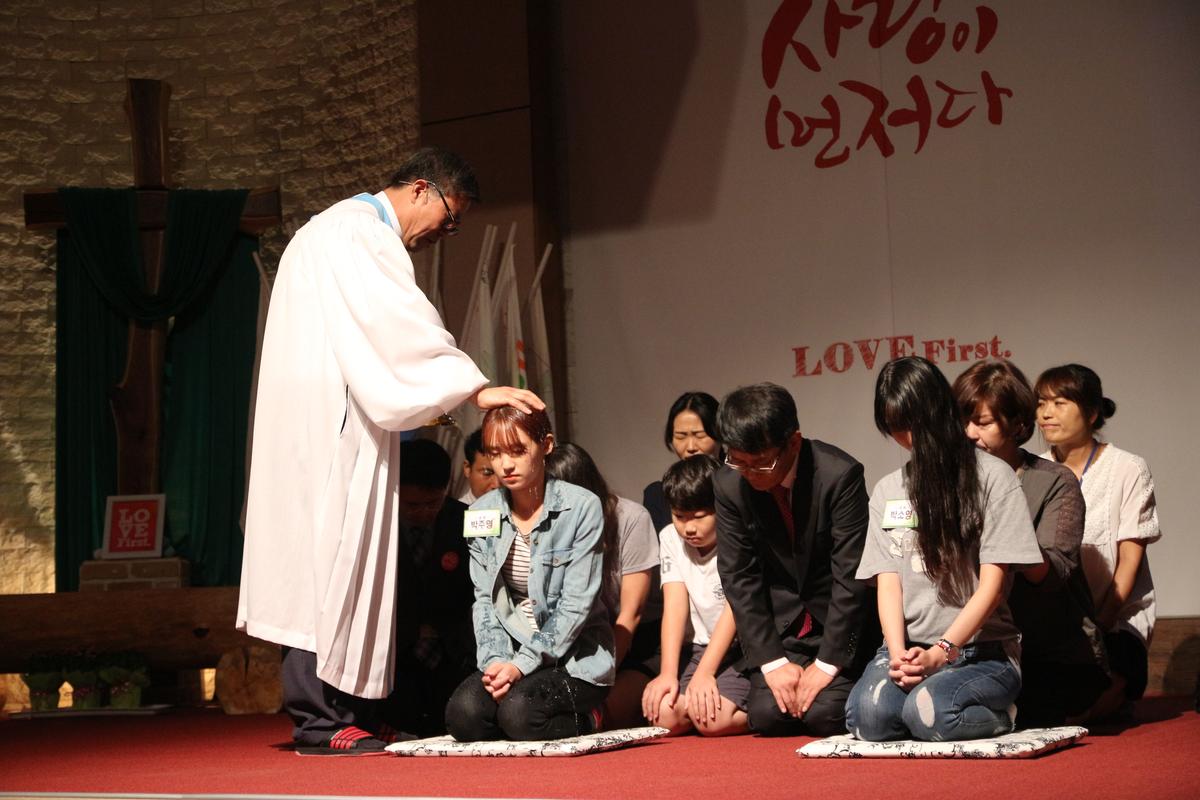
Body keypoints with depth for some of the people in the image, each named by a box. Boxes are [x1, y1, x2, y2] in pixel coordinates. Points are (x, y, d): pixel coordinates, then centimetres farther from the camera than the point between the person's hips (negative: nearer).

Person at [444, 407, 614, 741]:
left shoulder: (582, 507, -10)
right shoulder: (481, 513, 6)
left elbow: (575, 605, -13)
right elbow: (484, 600, 4)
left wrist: (521, 664, -19)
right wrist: (495, 660, -14)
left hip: (574, 659, -4)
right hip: (510, 654, 4)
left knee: (518, 711, -30)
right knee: (463, 714, -25)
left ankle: (585, 720, 3)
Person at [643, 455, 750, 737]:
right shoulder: (671, 538, 3)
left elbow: (734, 609, -17)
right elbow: (675, 606, -6)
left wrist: (704, 673, -25)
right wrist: (668, 673, -18)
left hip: (738, 647, -4)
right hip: (696, 648, 4)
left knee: (712, 719, -27)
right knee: (664, 715, -21)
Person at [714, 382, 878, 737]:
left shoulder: (840, 475, -21)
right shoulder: (728, 485, -9)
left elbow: (851, 577, -19)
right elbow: (738, 577, -5)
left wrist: (827, 664, -19)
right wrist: (772, 661, -11)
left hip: (839, 623, -3)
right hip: (779, 625, 3)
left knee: (825, 715, -19)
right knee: (768, 716, -14)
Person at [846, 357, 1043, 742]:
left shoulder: (992, 476, 1)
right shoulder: (887, 491, 16)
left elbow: (993, 583, -5)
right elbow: (888, 582, 6)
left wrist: (941, 652, -17)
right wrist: (899, 654, -13)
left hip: (982, 649, -2)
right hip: (909, 649, 2)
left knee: (928, 711, -33)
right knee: (869, 715, -31)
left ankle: (1001, 714, 0)